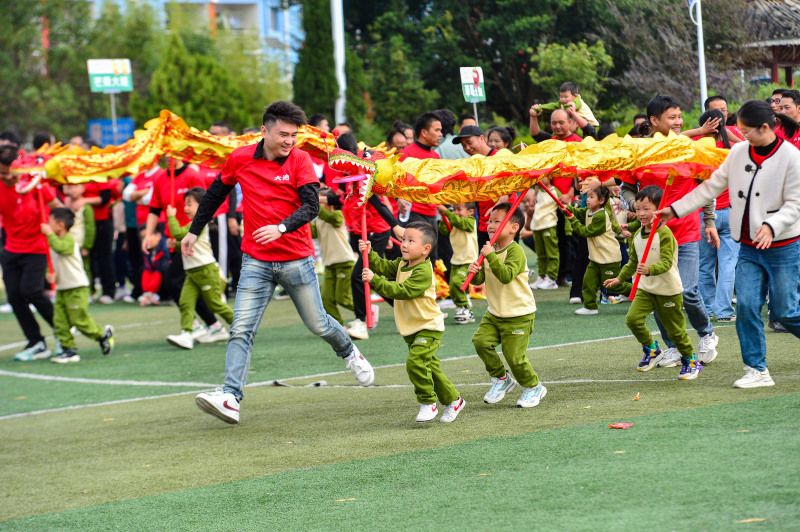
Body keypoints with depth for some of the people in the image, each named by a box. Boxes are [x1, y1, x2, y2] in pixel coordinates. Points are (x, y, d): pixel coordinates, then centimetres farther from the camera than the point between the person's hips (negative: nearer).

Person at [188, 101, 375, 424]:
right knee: (241, 330, -11)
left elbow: (311, 206, -17)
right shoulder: (240, 159, -2)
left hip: (296, 260, -1)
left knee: (317, 325, 13)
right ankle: (231, 398, -16)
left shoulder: (299, 160, -8)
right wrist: (194, 231, 20)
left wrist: (281, 228, -34)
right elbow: (215, 194, 14)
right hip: (256, 261, 1)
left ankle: (349, 353, 44)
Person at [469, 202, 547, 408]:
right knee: (481, 340, -12)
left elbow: (507, 276, -33)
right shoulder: (490, 249, 5)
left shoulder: (515, 251, -19)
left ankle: (534, 387, 21)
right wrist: (475, 272, -17)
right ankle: (501, 379, 9)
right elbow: (480, 279, 5)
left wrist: (491, 257, -38)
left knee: (515, 356, -5)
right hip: (495, 312, 7)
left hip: (519, 315, -7)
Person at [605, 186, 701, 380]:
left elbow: (666, 263, -27)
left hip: (668, 290, -6)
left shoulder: (665, 234, -19)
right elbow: (633, 261, 20)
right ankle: (652, 349, 11)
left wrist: (649, 270, -42)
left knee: (675, 329, 4)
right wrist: (619, 278, 23)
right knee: (633, 318, -12)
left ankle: (691, 361, 25)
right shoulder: (638, 235, 5)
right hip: (646, 288, 6)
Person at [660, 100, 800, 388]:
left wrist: (771, 226, -28)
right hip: (748, 248, 5)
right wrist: (676, 209, 7)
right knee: (746, 305, -5)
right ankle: (757, 370, 4)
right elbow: (712, 186, 9)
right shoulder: (738, 152, 3)